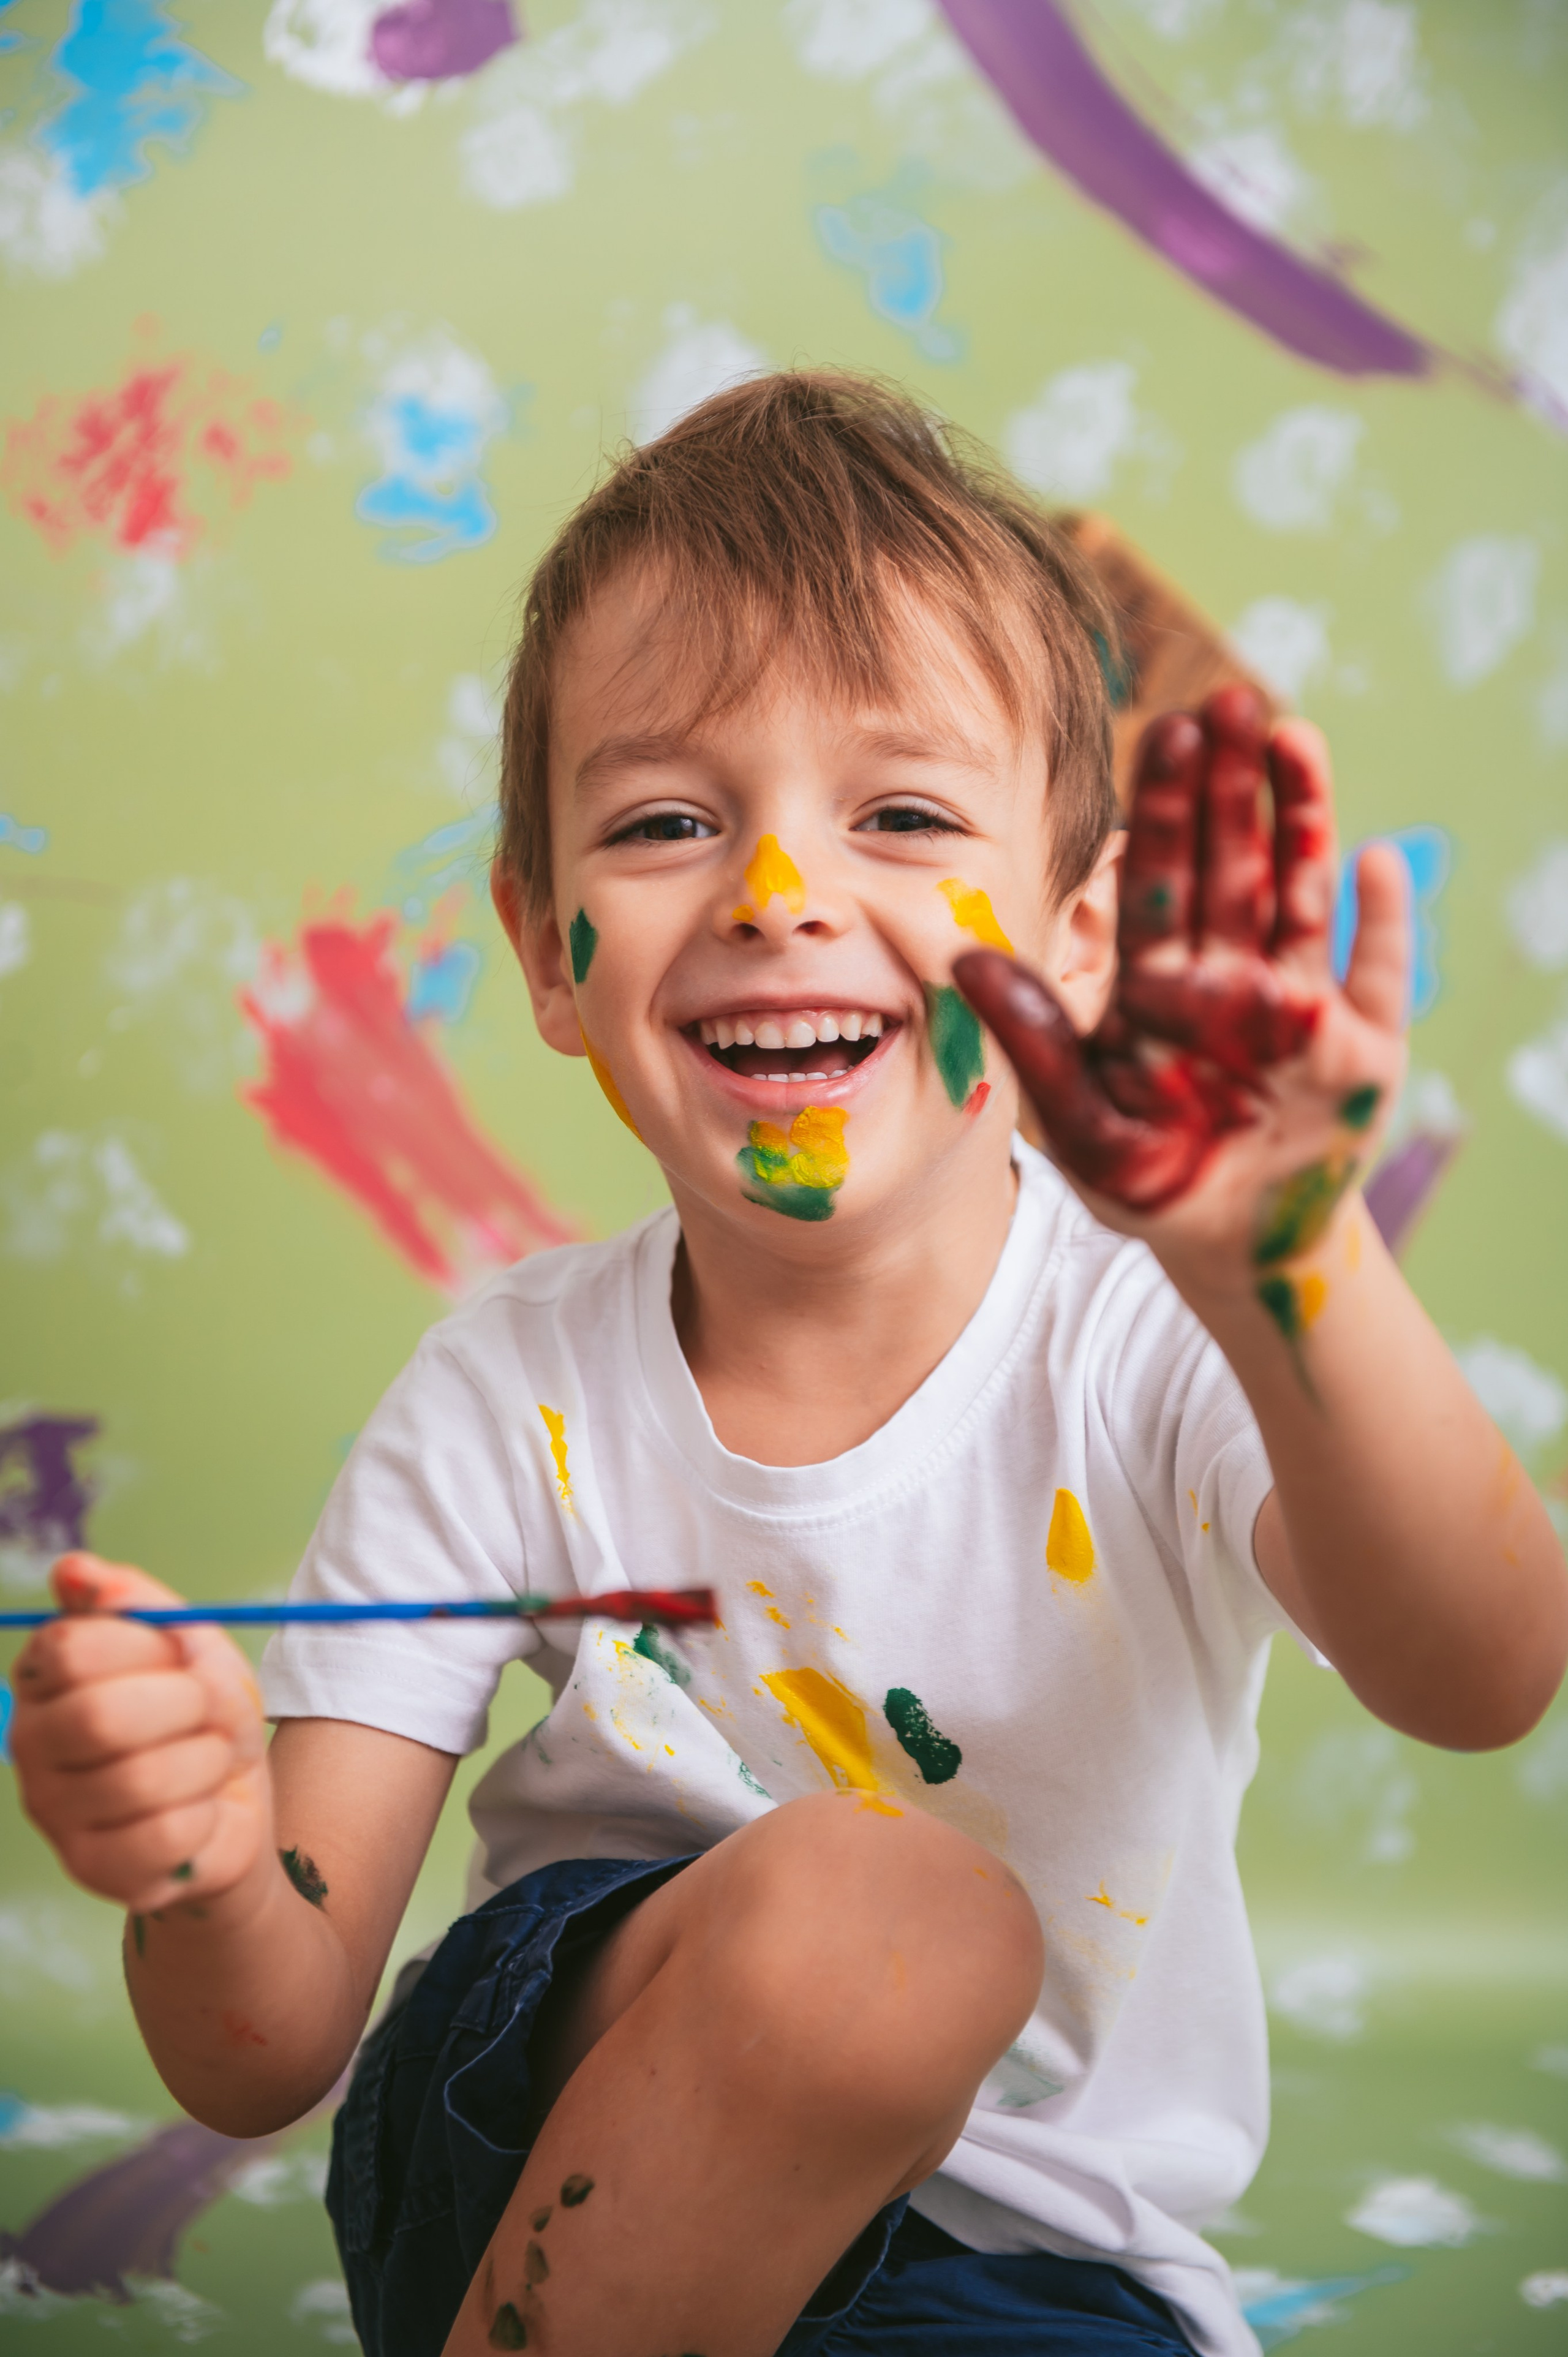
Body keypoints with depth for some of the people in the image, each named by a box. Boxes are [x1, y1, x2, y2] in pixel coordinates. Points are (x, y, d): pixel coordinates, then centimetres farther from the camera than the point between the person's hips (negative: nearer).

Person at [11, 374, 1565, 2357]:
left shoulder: (1173, 1345, -14)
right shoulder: (507, 1399, -9)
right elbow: (266, 2064, -9)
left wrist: (1278, 1262, -56)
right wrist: (207, 1875, -33)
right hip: (569, 2183, 0)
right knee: (870, 1909, -30)